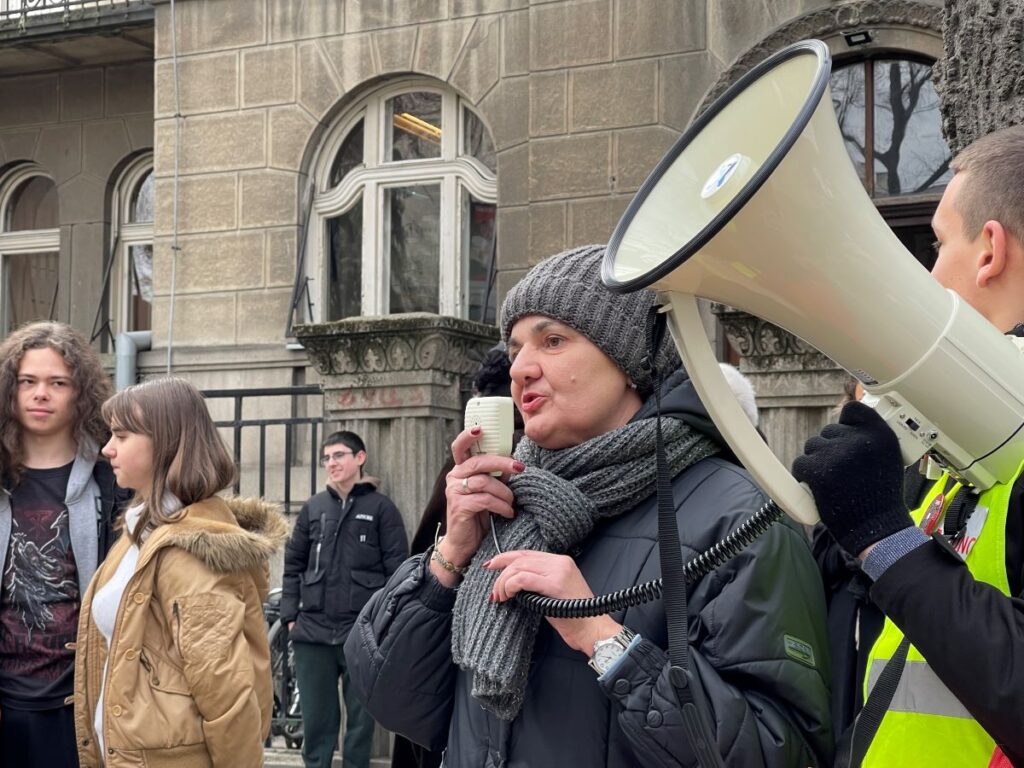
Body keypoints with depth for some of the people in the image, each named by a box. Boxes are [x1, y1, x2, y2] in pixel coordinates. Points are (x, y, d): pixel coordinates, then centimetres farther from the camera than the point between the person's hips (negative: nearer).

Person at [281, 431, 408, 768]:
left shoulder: (381, 508, 1)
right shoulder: (313, 508, 11)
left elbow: (398, 572, -2)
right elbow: (293, 565, 13)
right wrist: (290, 615, 5)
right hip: (312, 630, 3)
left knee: (361, 717, 6)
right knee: (315, 718, 9)